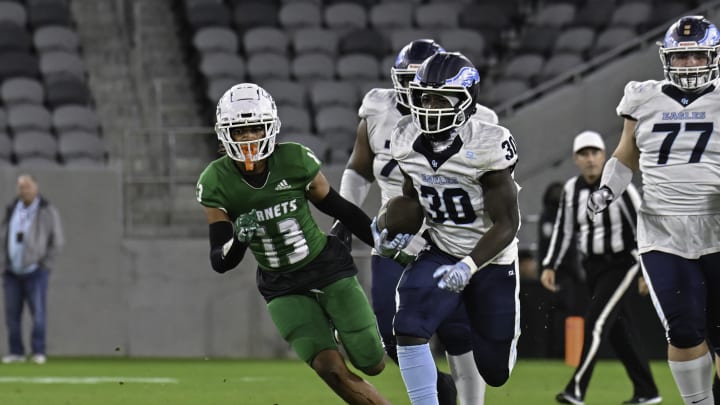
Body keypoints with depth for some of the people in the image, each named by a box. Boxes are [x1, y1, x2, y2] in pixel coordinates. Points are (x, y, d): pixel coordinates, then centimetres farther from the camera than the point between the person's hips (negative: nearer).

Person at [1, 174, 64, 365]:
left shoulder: (47, 211, -3)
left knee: (38, 313, -9)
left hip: (35, 271, -4)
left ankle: (38, 352, -6)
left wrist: (45, 264, -5)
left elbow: (57, 240, -2)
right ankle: (16, 352, 5)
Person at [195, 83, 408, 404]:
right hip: (283, 288, 0)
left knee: (372, 364, -1)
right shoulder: (216, 182, -14)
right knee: (330, 369, -15)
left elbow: (338, 208, -1)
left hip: (328, 266, 0)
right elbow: (221, 262, -12)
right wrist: (239, 240, -35)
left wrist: (388, 244, 3)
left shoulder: (296, 160, -16)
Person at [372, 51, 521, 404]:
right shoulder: (407, 140, -9)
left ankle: (508, 330, 46)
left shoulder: (487, 146, -24)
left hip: (491, 260, -3)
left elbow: (507, 224, -22)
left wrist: (469, 266, -34)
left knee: (495, 372, 8)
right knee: (408, 329, -25)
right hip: (440, 253, 3)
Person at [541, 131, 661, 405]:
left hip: (622, 264, -6)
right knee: (619, 330, 8)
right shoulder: (572, 189, 3)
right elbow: (563, 230, 10)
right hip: (593, 267, 6)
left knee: (597, 321, -17)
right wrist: (550, 266, 3)